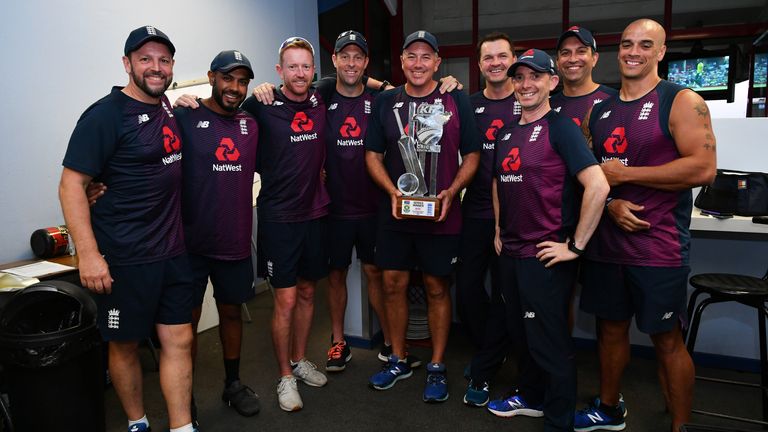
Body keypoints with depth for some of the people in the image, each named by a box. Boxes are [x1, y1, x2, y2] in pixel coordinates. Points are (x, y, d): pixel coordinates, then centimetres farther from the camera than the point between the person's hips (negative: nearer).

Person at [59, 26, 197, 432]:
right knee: (125, 345, 10)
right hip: (125, 258, -6)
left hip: (172, 251, 7)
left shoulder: (166, 107, 10)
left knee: (178, 340, 9)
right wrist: (88, 254, -20)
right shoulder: (105, 114, -11)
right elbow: (71, 185, -14)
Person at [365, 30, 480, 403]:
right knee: (393, 284, 9)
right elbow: (373, 155, 6)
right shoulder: (385, 102, 5)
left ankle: (437, 367, 22)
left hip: (441, 215, -2)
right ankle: (398, 360, 28)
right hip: (394, 213, 2)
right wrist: (393, 191, -11)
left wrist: (450, 192, -14)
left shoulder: (456, 101, -1)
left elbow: (472, 155, 1)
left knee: (437, 288, 7)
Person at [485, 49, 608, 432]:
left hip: (545, 256, -7)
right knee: (520, 332, 21)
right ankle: (531, 397, 42)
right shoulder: (506, 134, 11)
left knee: (550, 343, 4)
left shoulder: (560, 127, -12)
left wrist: (575, 246, -19)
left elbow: (598, 186, -21)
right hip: (510, 253, 8)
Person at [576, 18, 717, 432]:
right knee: (610, 328, 16)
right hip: (605, 241, 5)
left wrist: (622, 173, -15)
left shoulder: (682, 102, -5)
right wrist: (610, 204, -8)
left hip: (658, 245, -5)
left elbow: (703, 168, -17)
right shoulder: (599, 110, 11)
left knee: (666, 340, 4)